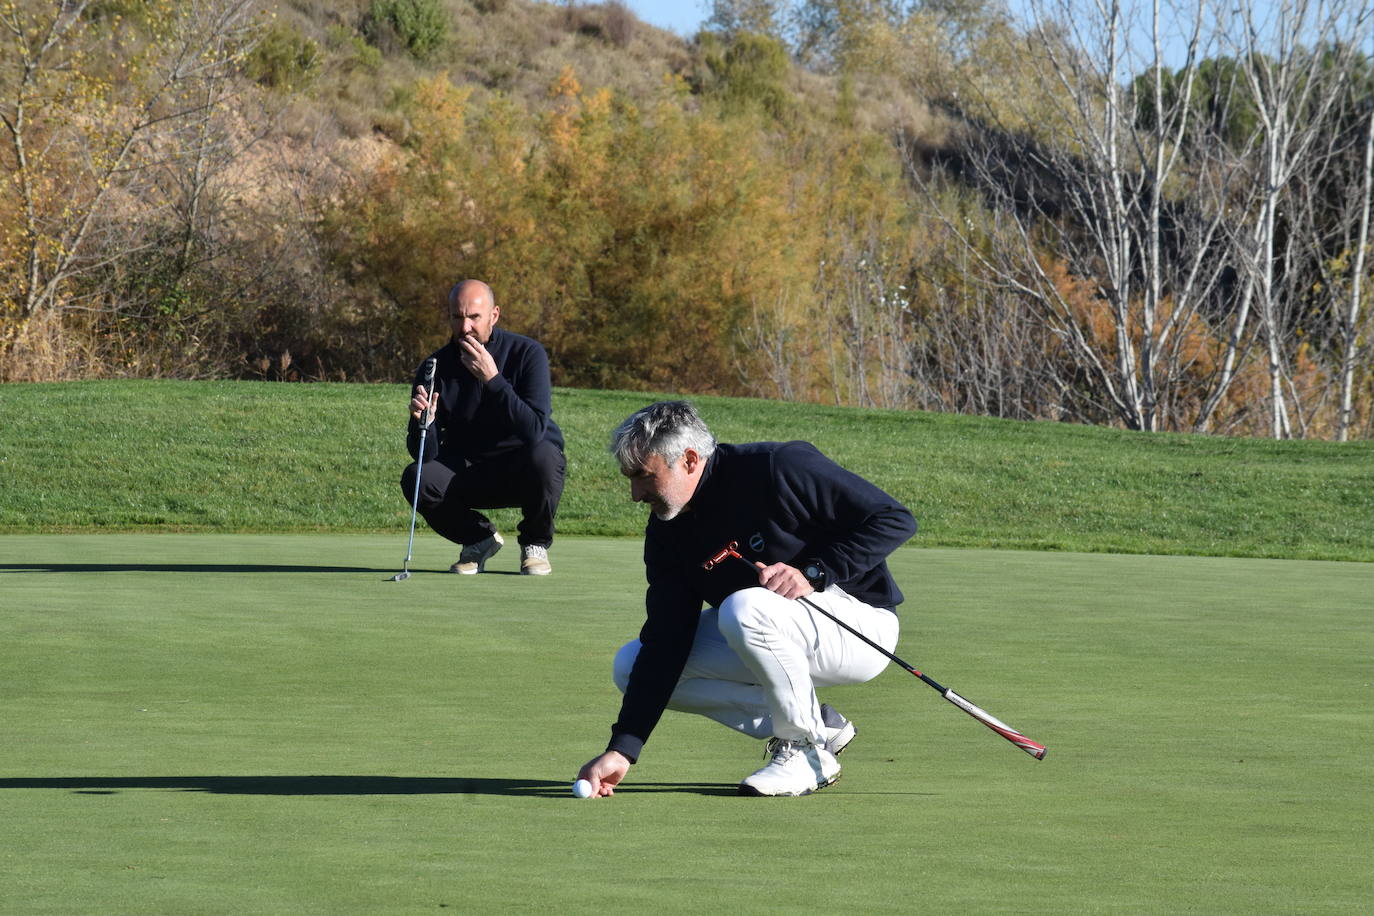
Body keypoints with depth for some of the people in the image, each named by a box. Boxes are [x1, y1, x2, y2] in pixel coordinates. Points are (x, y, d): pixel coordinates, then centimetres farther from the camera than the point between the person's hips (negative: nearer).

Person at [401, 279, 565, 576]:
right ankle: (479, 538, 3)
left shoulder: (527, 353, -16)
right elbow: (425, 453, -13)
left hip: (523, 472, -2)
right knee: (416, 478, -26)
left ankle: (536, 543, -6)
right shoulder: (437, 366, -8)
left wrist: (492, 379, -35)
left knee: (542, 456, -36)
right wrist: (424, 421, -35)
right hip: (468, 473, 2)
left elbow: (535, 430, -29)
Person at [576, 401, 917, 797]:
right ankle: (818, 724, -2)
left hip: (859, 624, -8)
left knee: (744, 610, -36)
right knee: (632, 665, -4)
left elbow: (895, 519, -20)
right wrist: (623, 748, -18)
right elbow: (664, 643, -8)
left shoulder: (780, 468, -22)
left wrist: (813, 573, -29)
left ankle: (807, 750, -14)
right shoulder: (666, 533, -3)